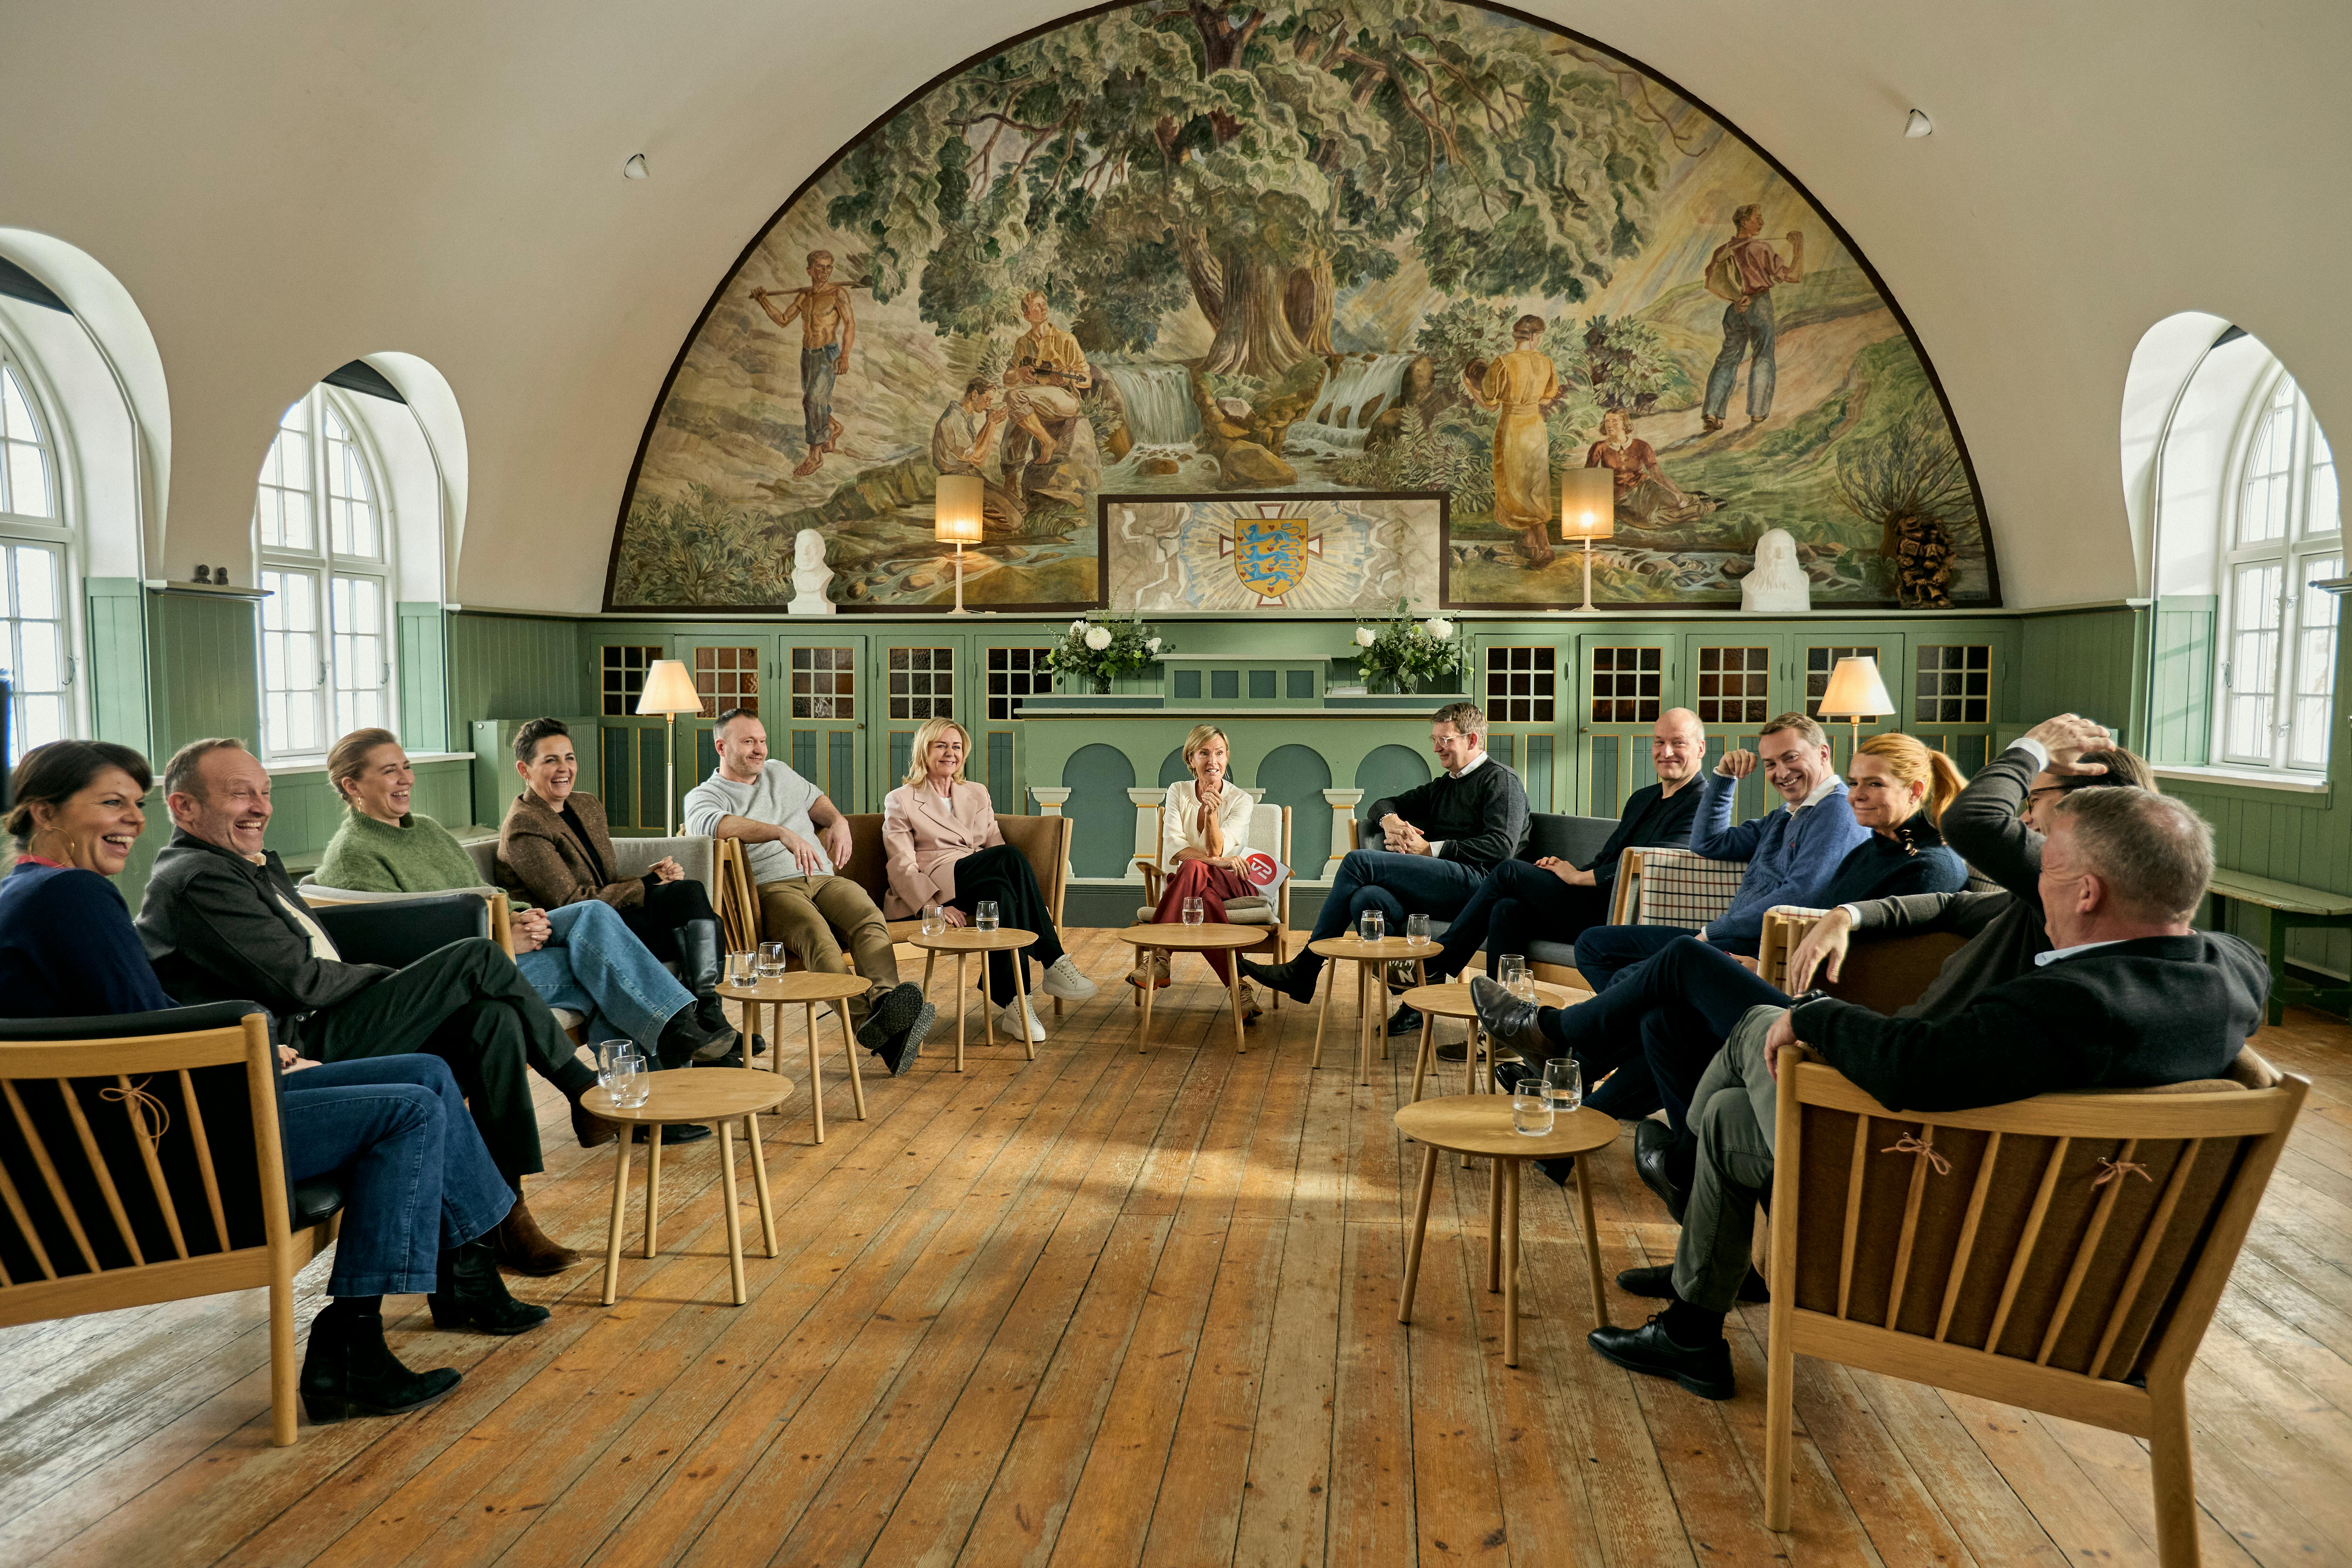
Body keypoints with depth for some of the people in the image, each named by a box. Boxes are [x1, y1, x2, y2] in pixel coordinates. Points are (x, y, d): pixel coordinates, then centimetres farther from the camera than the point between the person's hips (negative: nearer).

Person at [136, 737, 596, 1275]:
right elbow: (300, 981, -18)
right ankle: (585, 1092, -3)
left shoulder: (255, 865, 22)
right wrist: (393, 979, -3)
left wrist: (396, 987, 5)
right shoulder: (195, 880, -11)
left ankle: (506, 1213, -10)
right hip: (297, 1055, -9)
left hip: (323, 1036, 9)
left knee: (493, 1018, -12)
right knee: (477, 958, -15)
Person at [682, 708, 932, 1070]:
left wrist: (838, 821, 18)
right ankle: (867, 1022, -60)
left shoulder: (778, 772, 30)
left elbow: (816, 800, 44)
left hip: (825, 879, 5)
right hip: (771, 888, -5)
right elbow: (710, 824, -15)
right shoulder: (704, 796, 9)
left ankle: (886, 998, -56)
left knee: (870, 920, -31)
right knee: (816, 935, -39)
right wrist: (782, 833, -28)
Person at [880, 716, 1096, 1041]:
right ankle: (1053, 964, -33)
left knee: (1001, 893, -35)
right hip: (931, 889, -4)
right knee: (1011, 857, -31)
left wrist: (1036, 902, -3)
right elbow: (901, 867, -2)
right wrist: (934, 906, -22)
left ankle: (1013, 1003, -36)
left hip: (981, 886, 4)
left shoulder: (977, 795, 24)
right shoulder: (900, 801, 10)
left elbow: (997, 849, 15)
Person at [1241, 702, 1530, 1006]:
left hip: (1476, 882, -8)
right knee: (1366, 899, -25)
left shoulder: (1500, 780, 7)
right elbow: (1384, 804, 32)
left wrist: (1431, 849, -10)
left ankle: (1305, 968, -16)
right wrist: (1389, 819, 6)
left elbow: (1501, 845, -9)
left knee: (1359, 861, -18)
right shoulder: (1442, 786, 31)